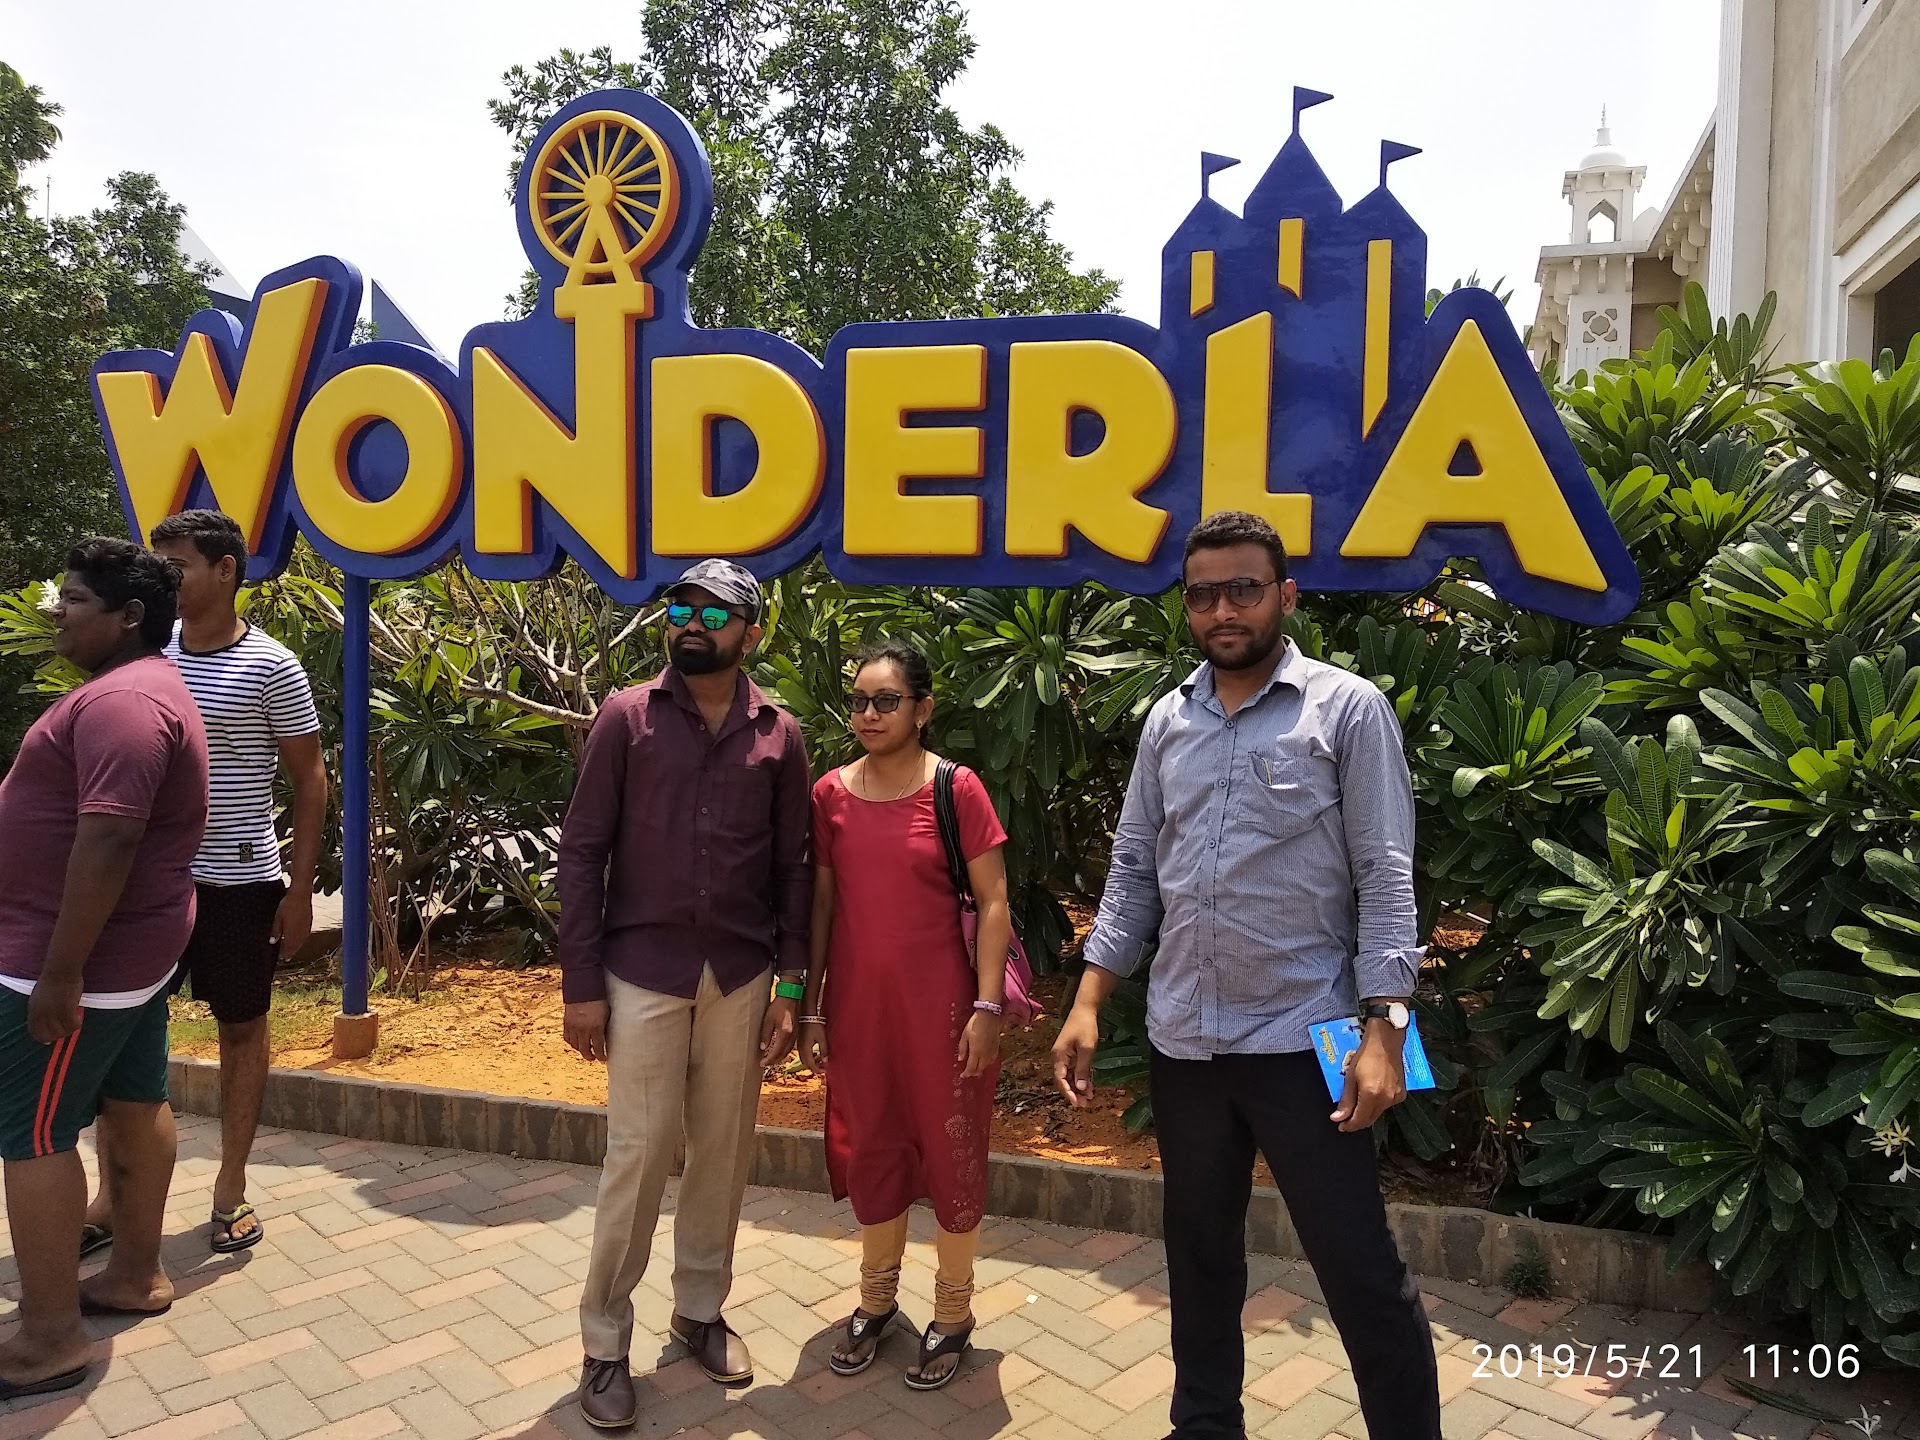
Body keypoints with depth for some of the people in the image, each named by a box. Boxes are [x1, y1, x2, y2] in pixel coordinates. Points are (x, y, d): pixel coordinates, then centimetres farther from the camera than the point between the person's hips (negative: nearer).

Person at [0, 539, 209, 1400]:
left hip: (85, 954, -10)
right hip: (135, 943, 10)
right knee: (135, 1104, 16)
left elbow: (106, 841, -29)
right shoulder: (147, 687, 14)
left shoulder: (118, 701, -22)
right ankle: (138, 1274, 29)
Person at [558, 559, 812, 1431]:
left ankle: (700, 1310, 31)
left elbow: (793, 868, 5)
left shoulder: (779, 735, 2)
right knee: (637, 1155, 2)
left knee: (723, 1151, 12)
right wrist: (581, 982, -7)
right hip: (644, 974, -2)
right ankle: (604, 1342, 18)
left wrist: (791, 985, 1)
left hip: (740, 978, 2)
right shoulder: (626, 718, -3)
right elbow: (582, 852, -4)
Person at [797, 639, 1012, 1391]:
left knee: (950, 1150, 9)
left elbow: (993, 901, -9)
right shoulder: (830, 793, 1)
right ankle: (876, 1297, 37)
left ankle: (952, 1314, 28)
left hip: (938, 1003, -3)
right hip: (858, 1003, 4)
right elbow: (821, 902, 6)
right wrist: (810, 1006, 6)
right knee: (870, 1147, 16)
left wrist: (987, 1006, -13)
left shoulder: (957, 788, -10)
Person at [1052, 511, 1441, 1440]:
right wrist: (1088, 1004, 3)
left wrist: (1383, 1031, -16)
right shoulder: (1167, 721, 8)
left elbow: (1386, 879, -8)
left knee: (1359, 1268, 4)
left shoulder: (1349, 711, -5)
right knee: (1200, 1252, 19)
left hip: (1302, 1040, -4)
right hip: (1182, 1042, 5)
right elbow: (1133, 870, 9)